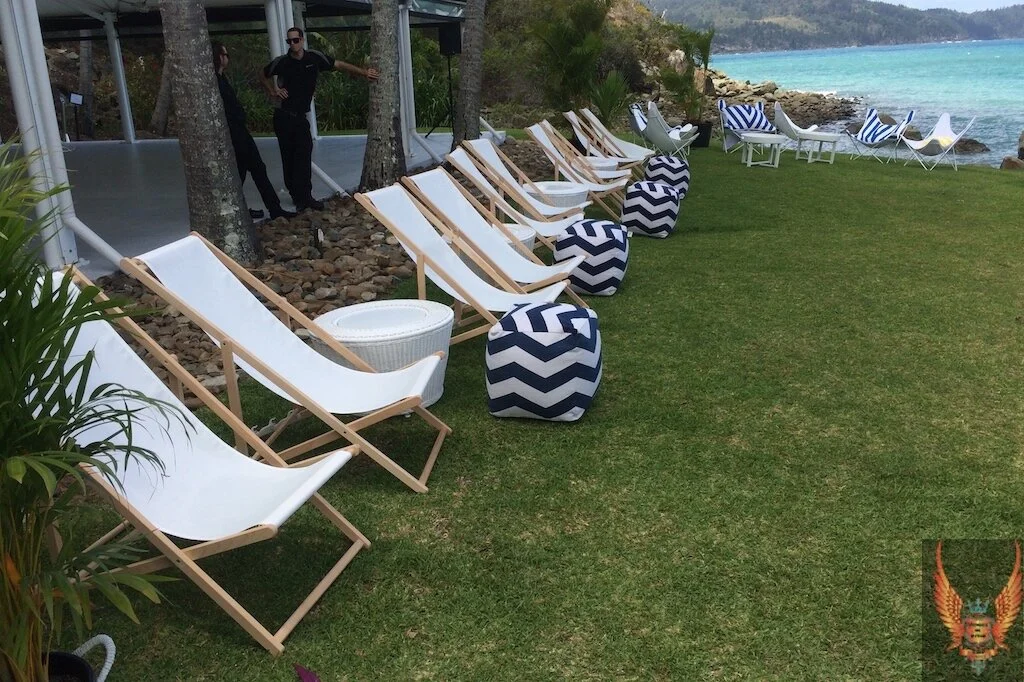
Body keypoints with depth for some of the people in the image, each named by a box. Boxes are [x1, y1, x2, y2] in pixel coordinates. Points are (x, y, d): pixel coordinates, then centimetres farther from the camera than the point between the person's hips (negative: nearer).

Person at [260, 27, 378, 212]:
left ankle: (304, 197, 1)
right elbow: (264, 75, 13)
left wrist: (364, 72, -5)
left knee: (304, 156, -4)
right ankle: (300, 197, 6)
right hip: (283, 116, -2)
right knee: (289, 157, 0)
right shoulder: (281, 62, -6)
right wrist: (273, 92, -1)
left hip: (300, 115, 2)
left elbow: (339, 65, 1)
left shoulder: (314, 58, -4)